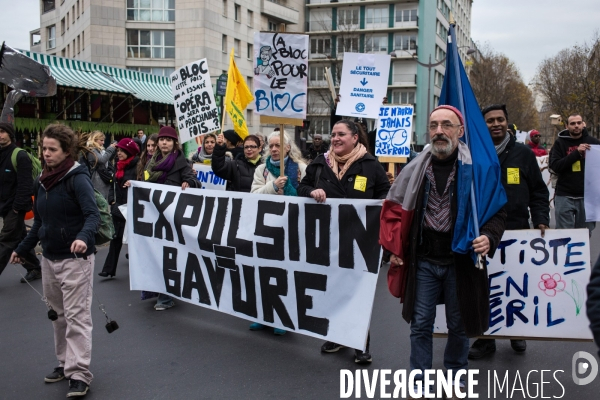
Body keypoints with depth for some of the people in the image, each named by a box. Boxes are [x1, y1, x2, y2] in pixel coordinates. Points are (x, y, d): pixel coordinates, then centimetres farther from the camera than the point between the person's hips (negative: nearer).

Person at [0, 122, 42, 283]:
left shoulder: (20, 156, -14)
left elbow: (25, 185, -19)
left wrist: (18, 206, -20)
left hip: (15, 207, -8)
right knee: (21, 238, 15)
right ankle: (35, 268, 26)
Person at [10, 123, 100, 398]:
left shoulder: (77, 178, -13)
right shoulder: (42, 182, 9)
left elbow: (93, 215, -25)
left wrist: (83, 237, -43)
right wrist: (23, 249, 21)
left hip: (75, 258, -8)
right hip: (49, 257, 8)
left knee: (77, 316, -6)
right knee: (58, 314, 15)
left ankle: (79, 374, -3)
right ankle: (65, 362, 28)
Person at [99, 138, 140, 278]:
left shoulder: (137, 166, -11)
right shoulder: (119, 166, 12)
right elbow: (113, 185, 16)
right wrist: (112, 200, 3)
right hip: (118, 208, 7)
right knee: (116, 238, 7)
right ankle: (109, 269, 9)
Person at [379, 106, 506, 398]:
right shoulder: (414, 170, 0)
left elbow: (497, 211, 0)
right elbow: (394, 209, 9)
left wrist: (488, 238, -19)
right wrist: (394, 248, 3)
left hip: (461, 261, -1)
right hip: (422, 261, 2)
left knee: (458, 325, 13)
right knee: (420, 325, 7)